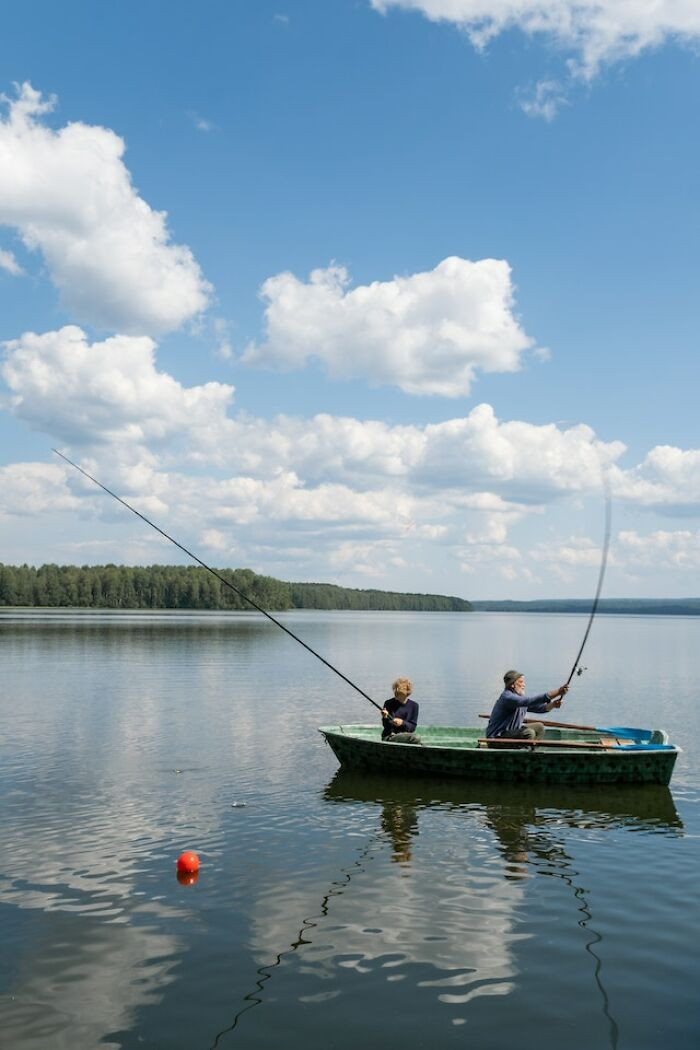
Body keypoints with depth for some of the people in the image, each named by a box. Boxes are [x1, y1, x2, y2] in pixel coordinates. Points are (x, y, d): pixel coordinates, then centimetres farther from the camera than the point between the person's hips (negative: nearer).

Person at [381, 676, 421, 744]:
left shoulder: (413, 705, 4)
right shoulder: (389, 703, -3)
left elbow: (412, 727, 1)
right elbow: (386, 726, -4)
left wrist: (402, 723, -17)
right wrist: (385, 718, -25)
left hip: (406, 734, 4)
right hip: (389, 737, -4)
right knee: (415, 738, -28)